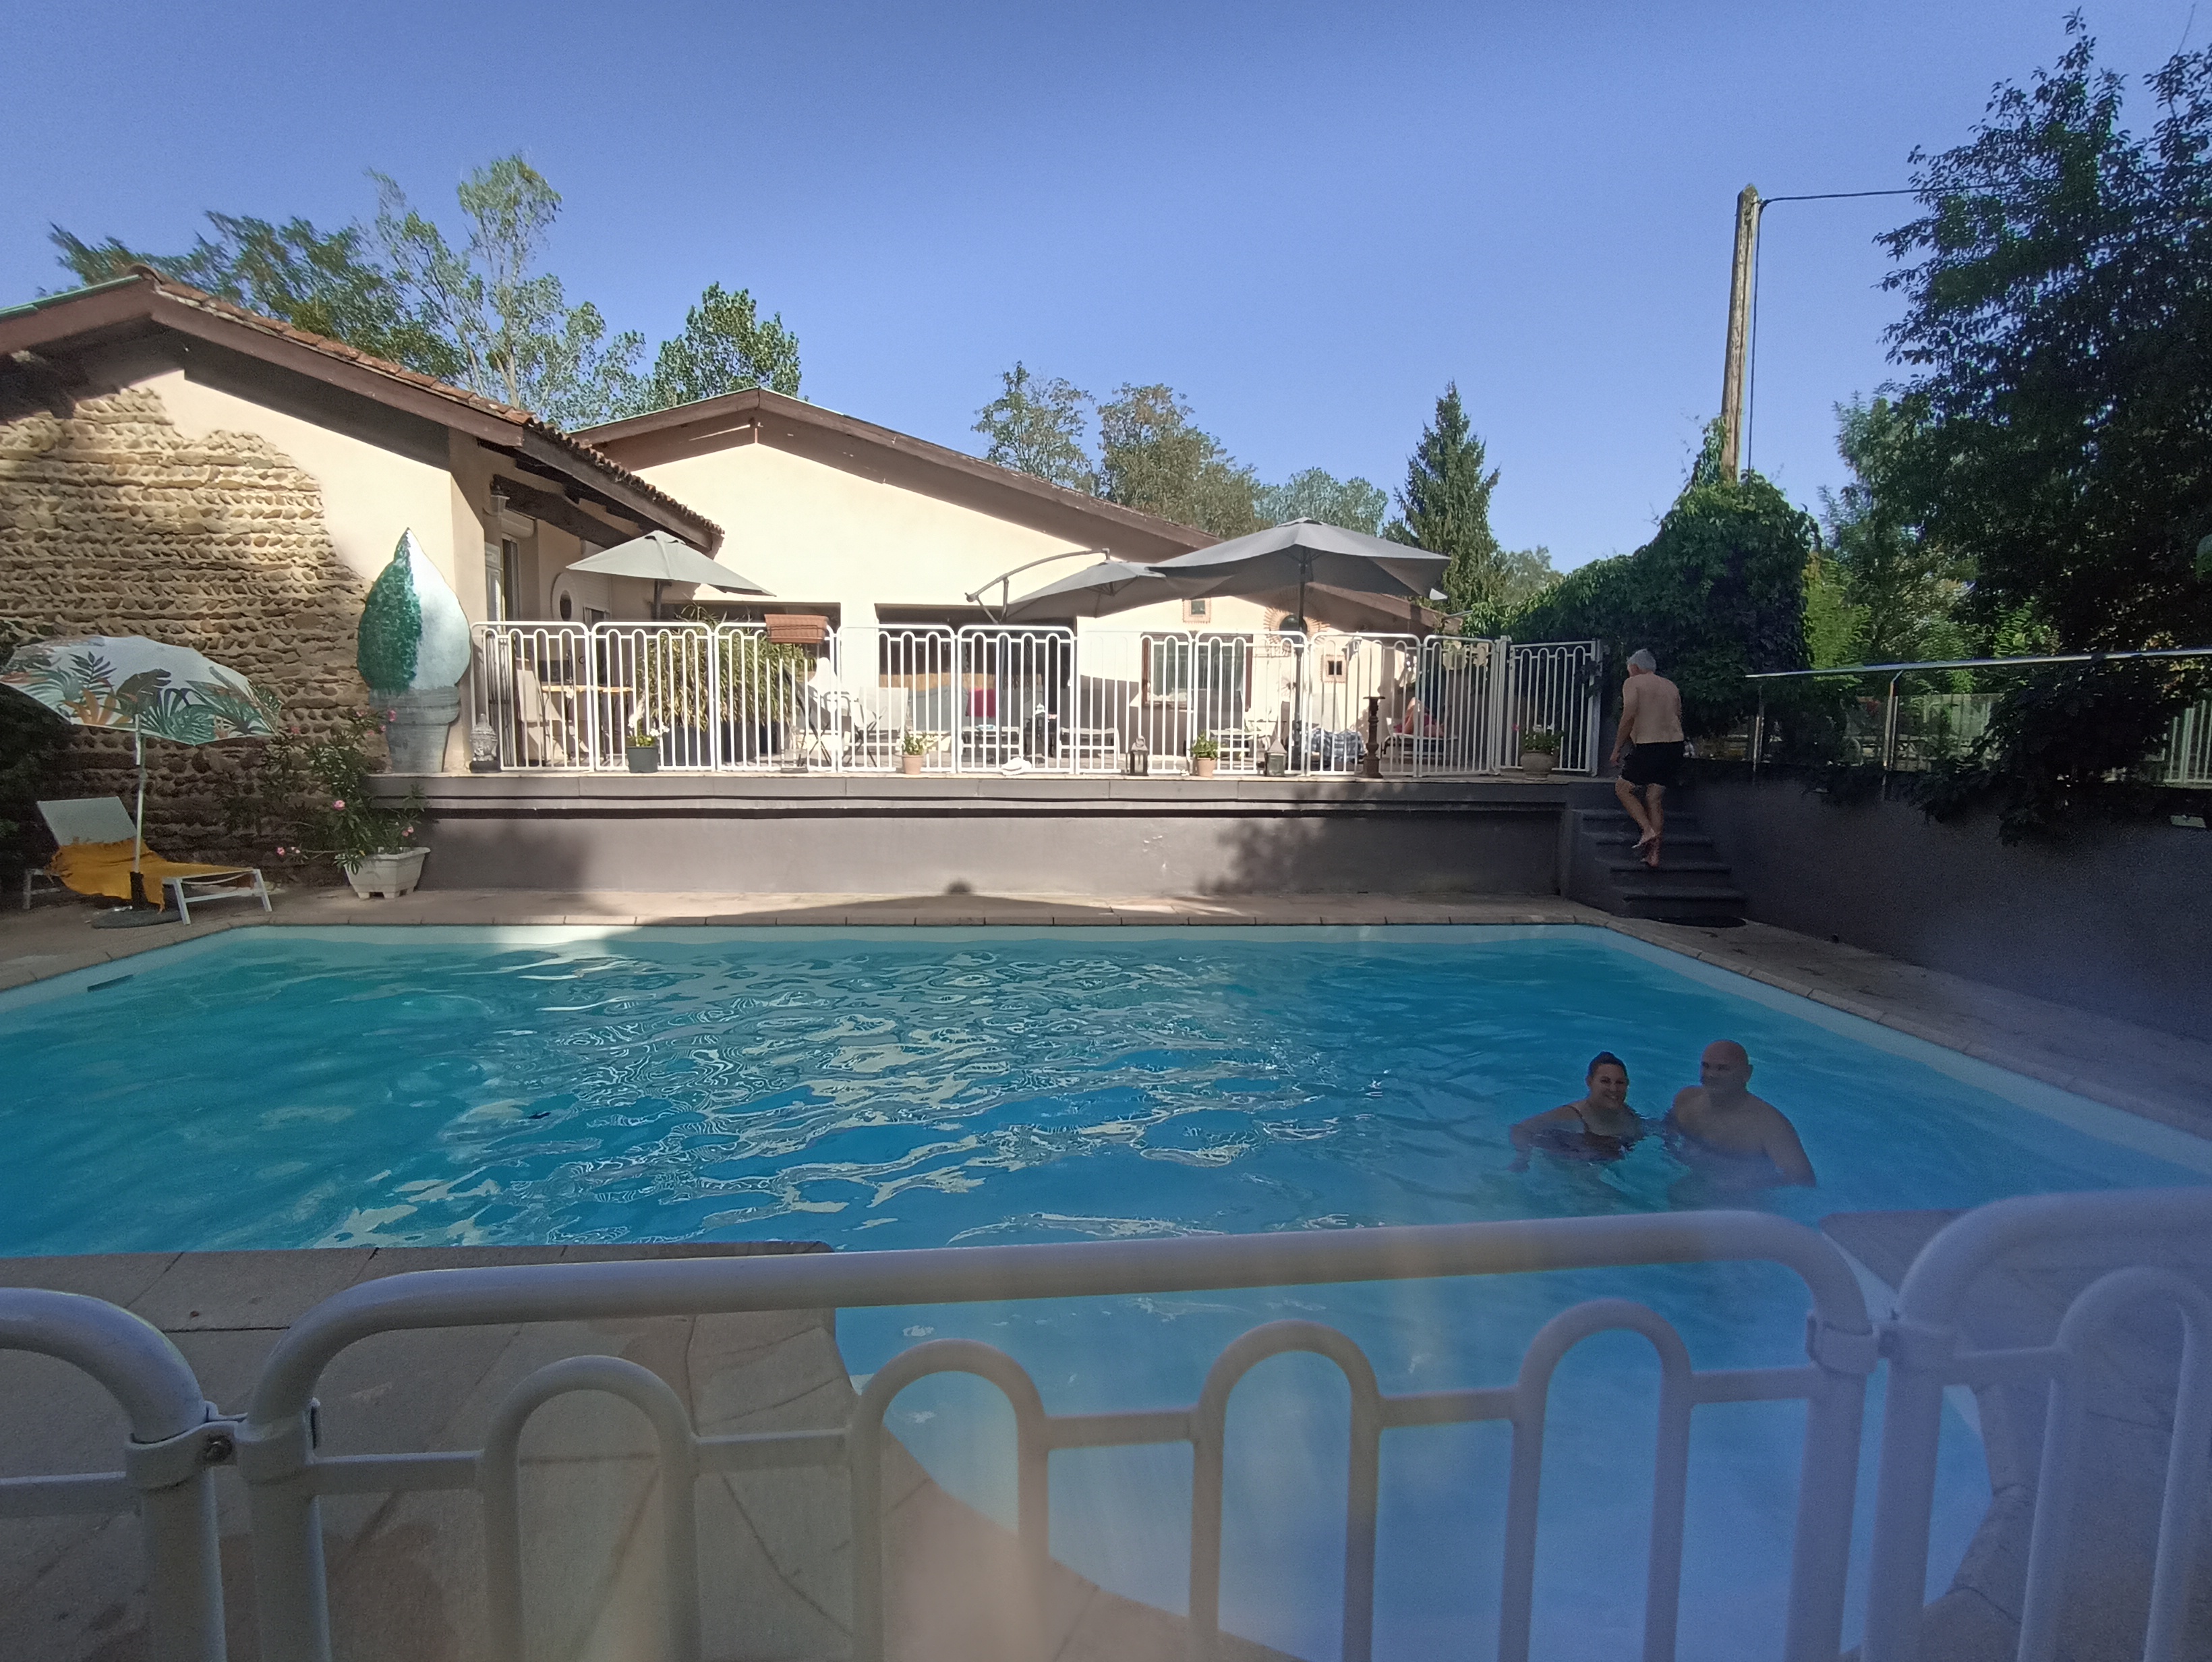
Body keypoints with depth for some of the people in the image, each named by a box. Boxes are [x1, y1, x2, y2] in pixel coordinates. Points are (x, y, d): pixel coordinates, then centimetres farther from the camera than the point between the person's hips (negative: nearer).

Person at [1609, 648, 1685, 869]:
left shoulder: (1634, 683, 0)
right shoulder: (1671, 687, 19)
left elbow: (1629, 716, -12)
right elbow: (1679, 718, 21)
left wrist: (1617, 748, -8)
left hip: (1648, 745, -7)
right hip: (1675, 744, 7)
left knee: (1623, 787, 9)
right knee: (1655, 797, 7)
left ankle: (1648, 830, -10)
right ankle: (1654, 854, 3)